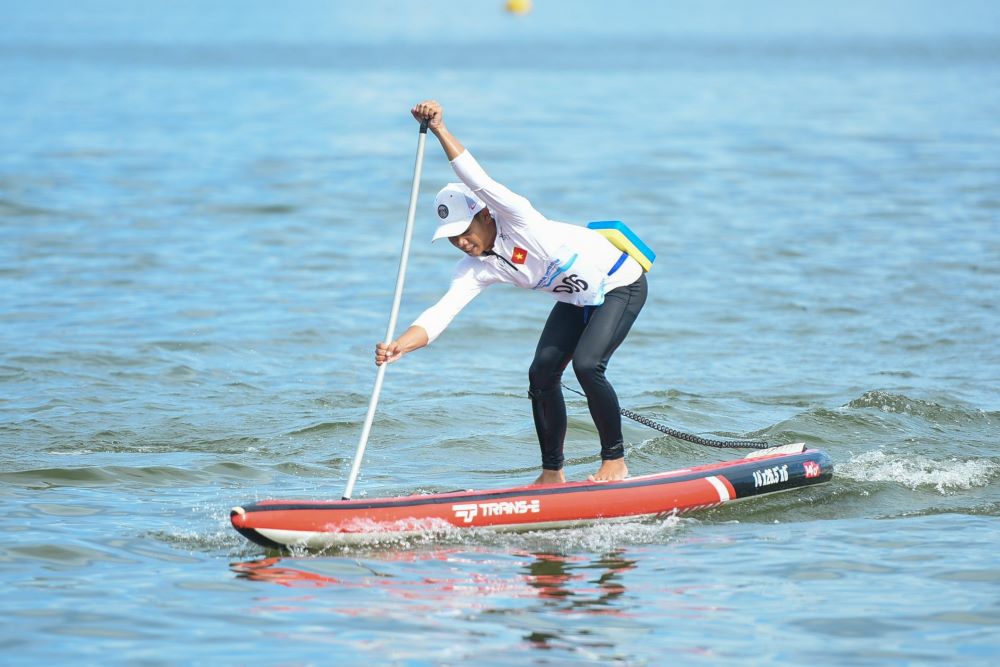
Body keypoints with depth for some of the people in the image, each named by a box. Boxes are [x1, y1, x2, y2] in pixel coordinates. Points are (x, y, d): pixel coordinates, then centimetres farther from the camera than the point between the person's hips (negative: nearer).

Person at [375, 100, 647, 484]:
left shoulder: (518, 221, -28)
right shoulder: (477, 270, -11)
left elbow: (480, 182, -44)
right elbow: (442, 311, -23)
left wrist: (440, 130, -52)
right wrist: (400, 345, -41)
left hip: (620, 284, -8)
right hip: (575, 300, 8)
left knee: (587, 365, -22)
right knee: (542, 373, -6)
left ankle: (615, 459, -6)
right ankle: (552, 473, 7)